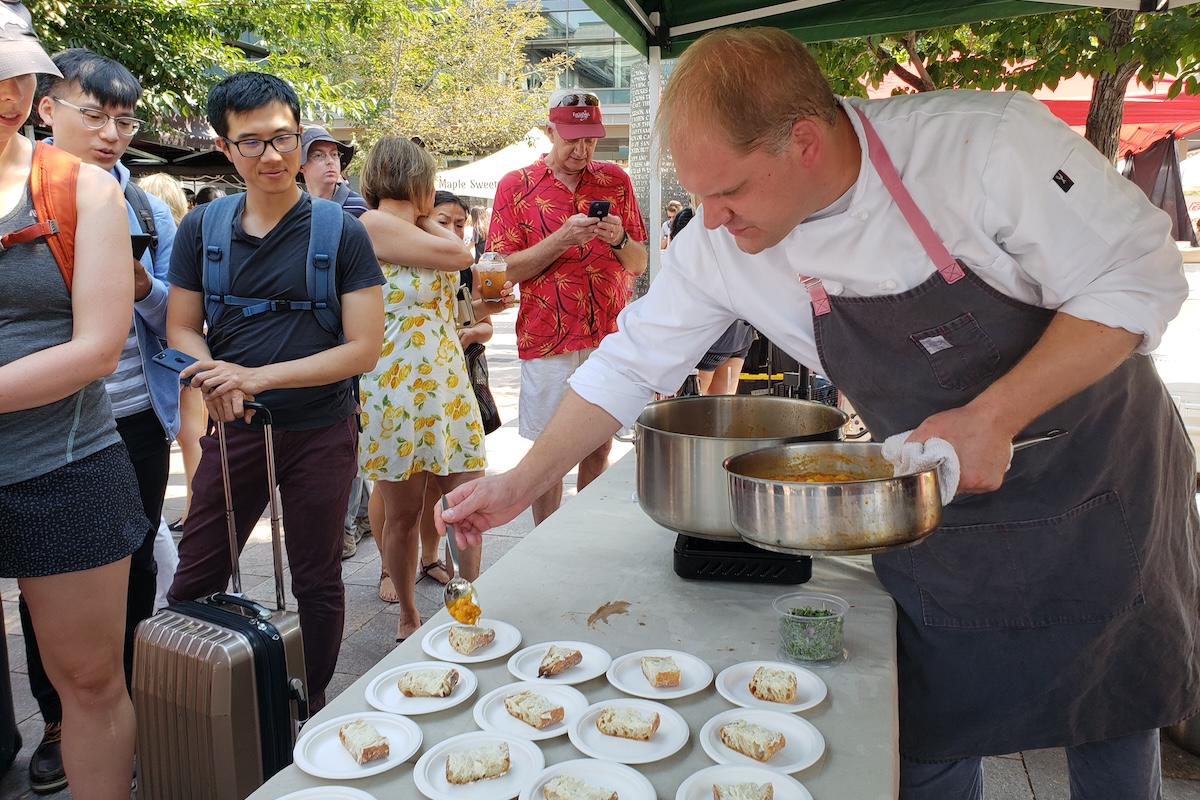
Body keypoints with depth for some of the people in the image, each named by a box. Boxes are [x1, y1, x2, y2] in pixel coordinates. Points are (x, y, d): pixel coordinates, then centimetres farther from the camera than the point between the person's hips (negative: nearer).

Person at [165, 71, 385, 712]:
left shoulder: (341, 232, -7)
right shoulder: (201, 228, 3)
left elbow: (364, 348, -11)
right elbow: (181, 329, 6)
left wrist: (260, 376, -21)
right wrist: (214, 377, -17)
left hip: (320, 433, -2)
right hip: (234, 428, 2)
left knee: (316, 583, 12)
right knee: (194, 580, 9)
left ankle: (310, 711, 31)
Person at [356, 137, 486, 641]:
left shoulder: (414, 230, 16)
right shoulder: (372, 226, -11)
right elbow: (459, 255, -10)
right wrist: (423, 219, 3)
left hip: (448, 385, 8)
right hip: (399, 392, -7)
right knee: (403, 513, 6)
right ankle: (408, 617, 24)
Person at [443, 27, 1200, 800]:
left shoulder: (989, 144, -28)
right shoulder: (719, 245, -17)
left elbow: (1138, 280, -20)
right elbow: (633, 364, -7)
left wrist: (994, 419, -29)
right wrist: (521, 485, -8)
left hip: (1105, 484, -1)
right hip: (937, 516, 2)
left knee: (1112, 715, 14)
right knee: (930, 736, 6)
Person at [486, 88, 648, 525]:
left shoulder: (615, 180, 9)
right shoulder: (516, 185, 2)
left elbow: (639, 265, 10)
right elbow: (504, 271, -5)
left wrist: (619, 240, -11)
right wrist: (563, 238, -17)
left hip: (610, 337, 3)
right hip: (548, 341, -2)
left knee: (599, 447, 10)